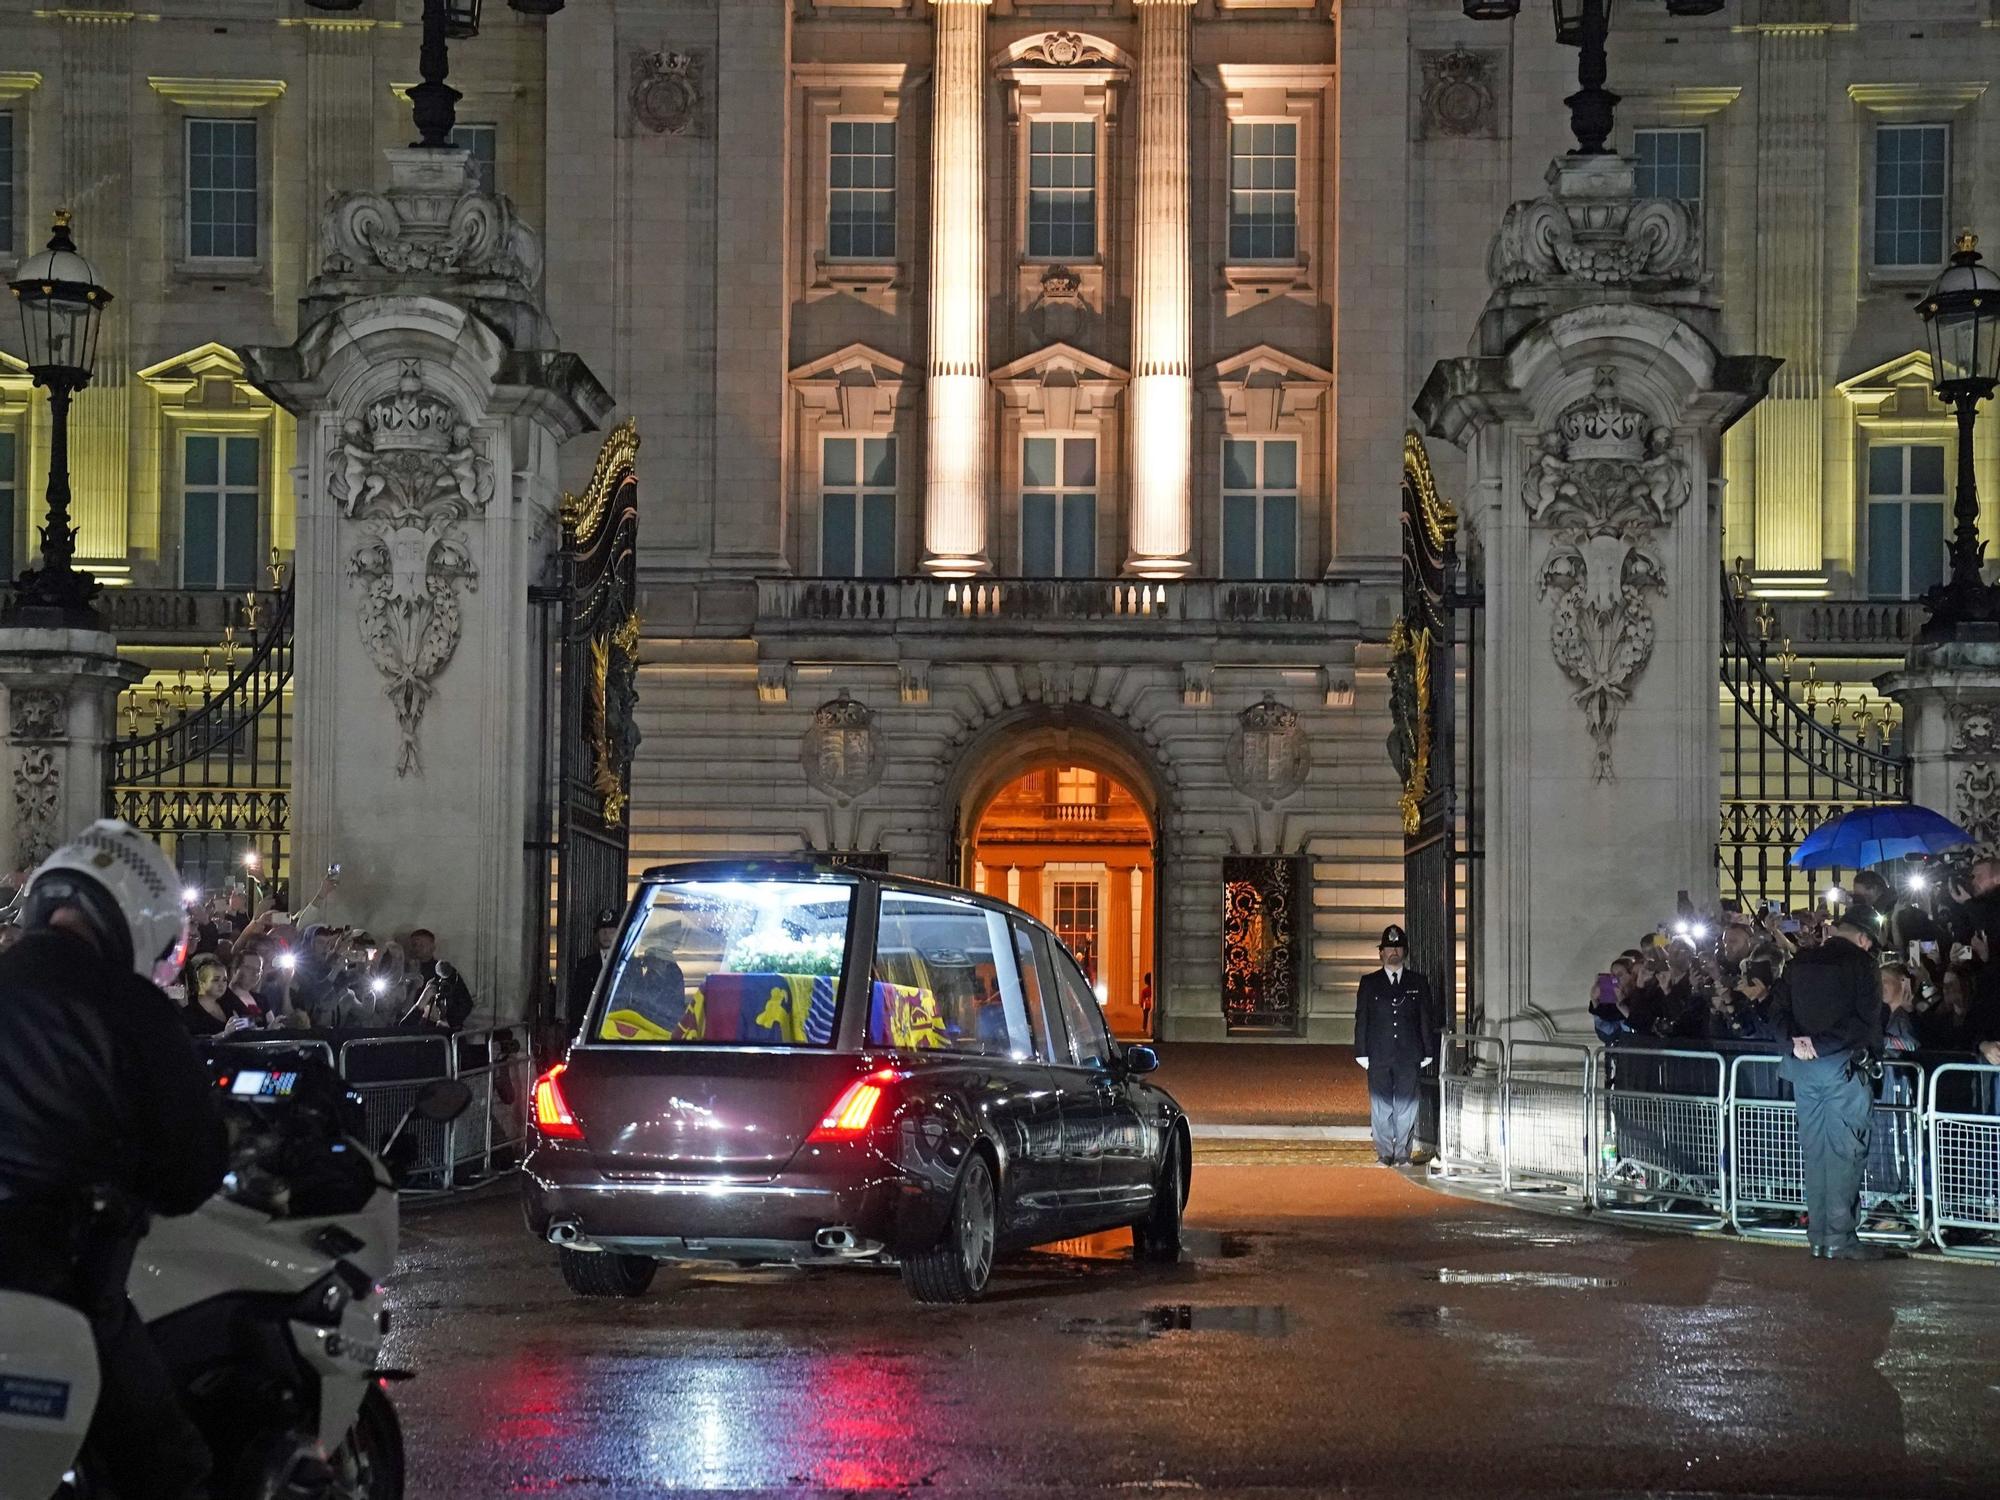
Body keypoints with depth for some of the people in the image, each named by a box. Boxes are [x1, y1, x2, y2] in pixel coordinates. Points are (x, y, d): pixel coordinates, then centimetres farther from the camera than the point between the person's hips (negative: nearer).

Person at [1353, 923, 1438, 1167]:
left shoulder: (1418, 983, 9)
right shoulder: (1369, 983, 8)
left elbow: (1427, 1020, 9)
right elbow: (1361, 1020, 6)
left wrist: (1428, 1053, 3)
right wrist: (1362, 1053, -1)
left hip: (1409, 1056, 0)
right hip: (1378, 1056, 0)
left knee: (1406, 1106, -1)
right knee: (1381, 1108, 0)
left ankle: (1402, 1154, 5)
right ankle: (1385, 1154, 7)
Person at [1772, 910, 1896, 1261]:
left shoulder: (1800, 963, 13)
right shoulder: (1859, 962, -5)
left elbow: (1783, 1013, 9)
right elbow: (1869, 1017, -9)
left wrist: (1797, 1038, -4)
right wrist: (1871, 1055, 0)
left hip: (1804, 1064, 6)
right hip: (1843, 1064, -6)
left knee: (1814, 1149, 9)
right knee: (1844, 1152, -4)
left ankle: (1818, 1236, 11)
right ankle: (1839, 1239, -6)